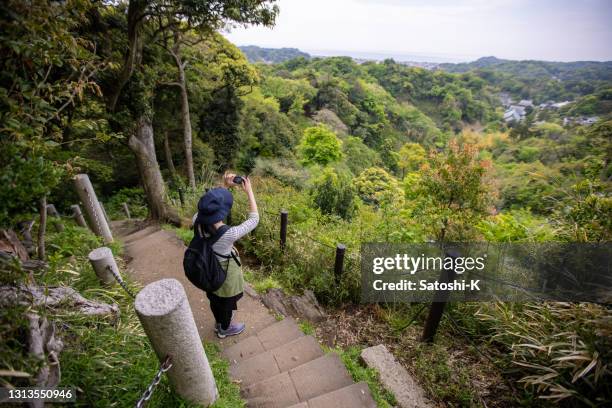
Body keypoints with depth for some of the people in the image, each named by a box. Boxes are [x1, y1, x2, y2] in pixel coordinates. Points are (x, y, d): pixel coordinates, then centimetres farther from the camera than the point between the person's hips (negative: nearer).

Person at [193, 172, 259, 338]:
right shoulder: (229, 234, -40)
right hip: (225, 272, -5)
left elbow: (209, 208, -5)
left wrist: (225, 187, -9)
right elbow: (254, 219, -25)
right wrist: (249, 192, -20)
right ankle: (225, 329, 53)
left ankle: (218, 323, 61)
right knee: (226, 301, 25)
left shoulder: (197, 221, -26)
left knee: (214, 298, 32)